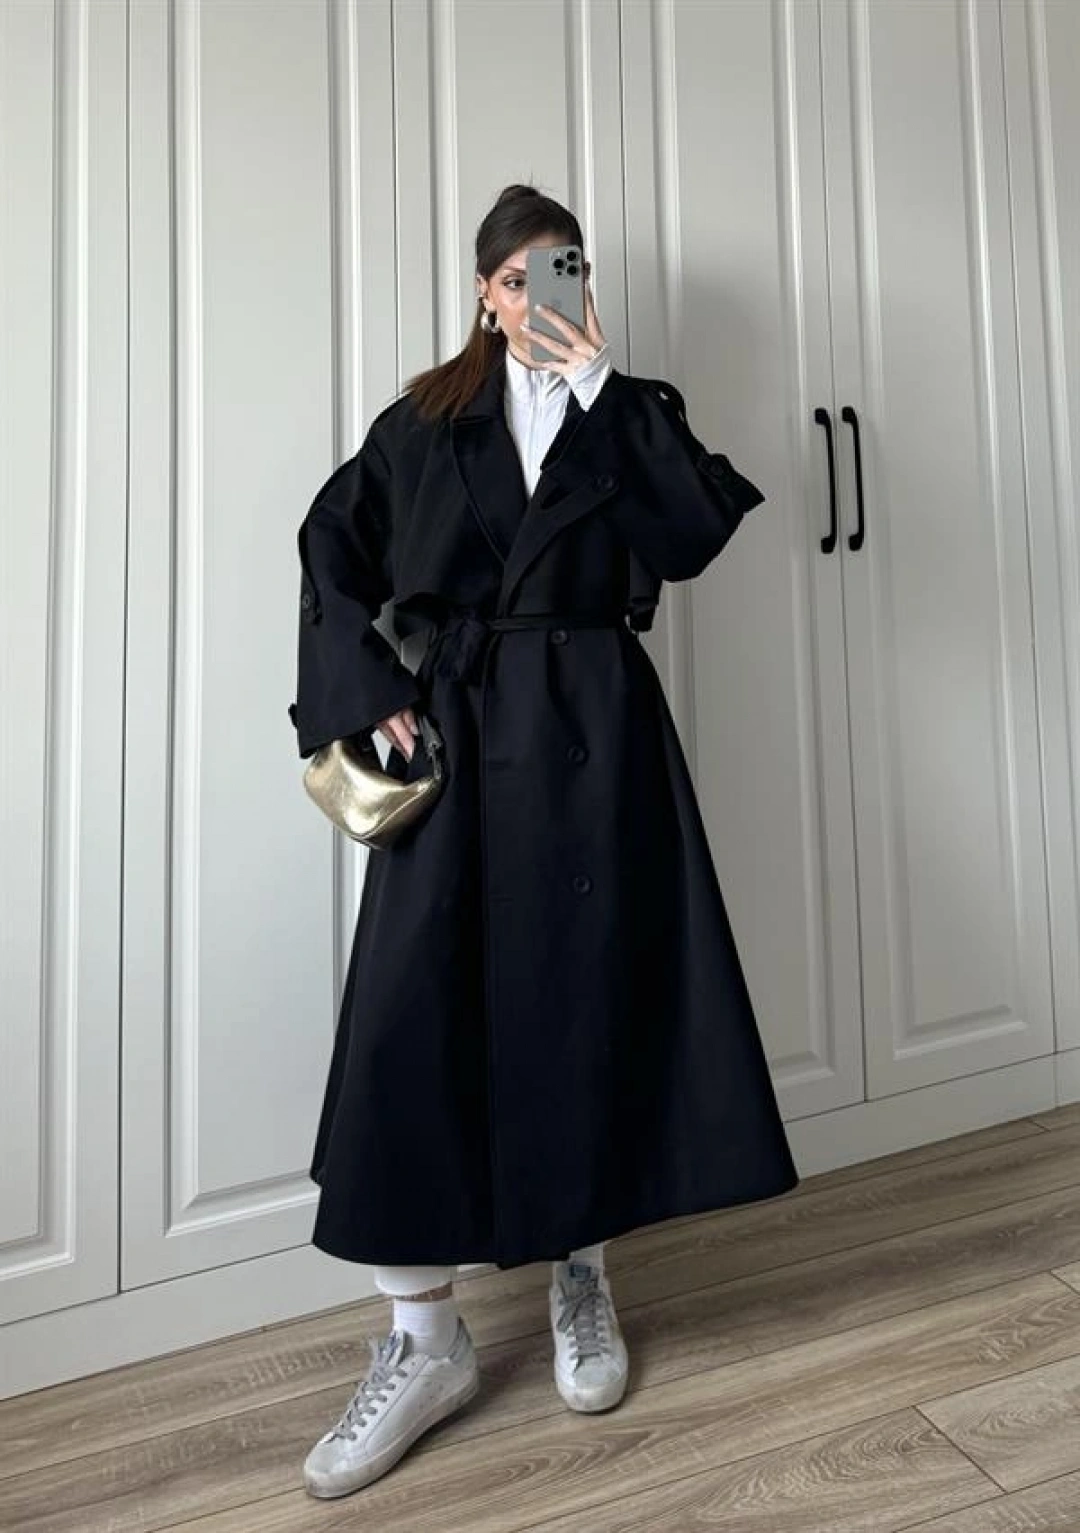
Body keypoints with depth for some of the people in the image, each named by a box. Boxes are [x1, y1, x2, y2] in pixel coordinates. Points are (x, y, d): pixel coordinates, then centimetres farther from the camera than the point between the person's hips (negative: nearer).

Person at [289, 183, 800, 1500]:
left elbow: (696, 529, -6)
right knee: (412, 1004, -7)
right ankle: (424, 1337, 6)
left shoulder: (632, 409, 12)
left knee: (587, 994, 2)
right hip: (456, 729, 1)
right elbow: (334, 544, 6)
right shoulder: (427, 419, 13)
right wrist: (370, 693, -5)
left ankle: (579, 1271, 24)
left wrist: (599, 396, -9)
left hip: (591, 730, 0)